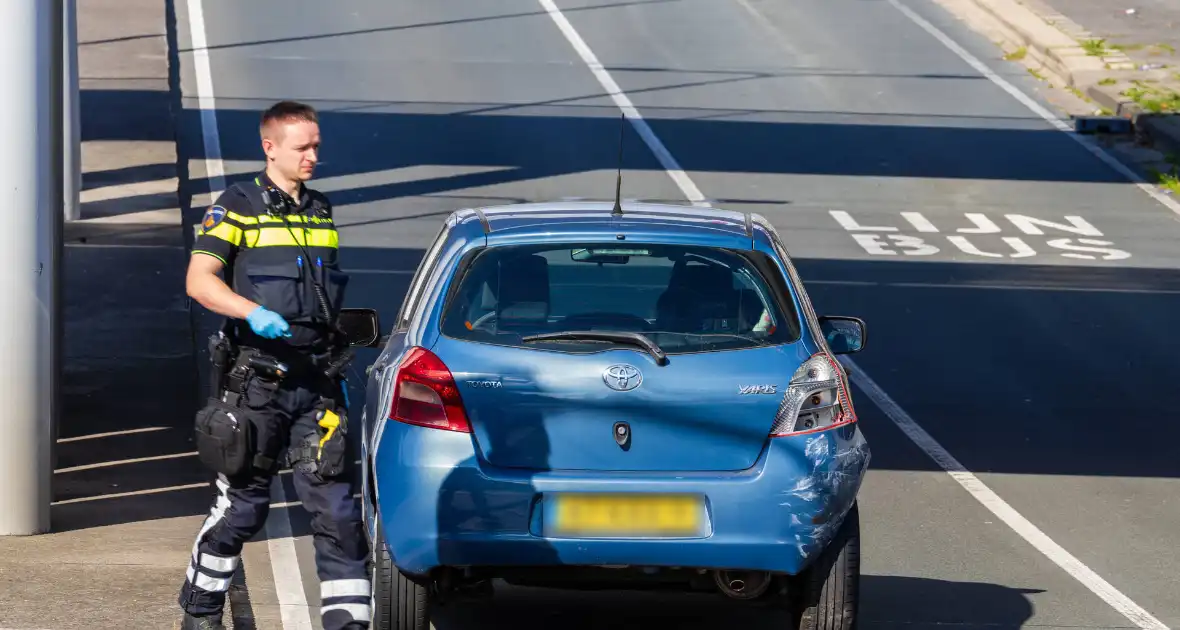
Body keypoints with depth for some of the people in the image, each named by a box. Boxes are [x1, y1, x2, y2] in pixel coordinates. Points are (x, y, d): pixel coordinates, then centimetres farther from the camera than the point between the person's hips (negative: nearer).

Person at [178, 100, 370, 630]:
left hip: (316, 383, 5)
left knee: (336, 505, -4)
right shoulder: (237, 208, -3)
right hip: (256, 381, -5)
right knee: (242, 506, 4)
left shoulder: (320, 211, 15)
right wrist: (253, 313, -28)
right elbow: (199, 280, -13)